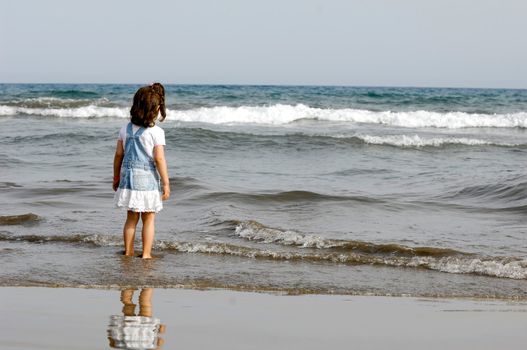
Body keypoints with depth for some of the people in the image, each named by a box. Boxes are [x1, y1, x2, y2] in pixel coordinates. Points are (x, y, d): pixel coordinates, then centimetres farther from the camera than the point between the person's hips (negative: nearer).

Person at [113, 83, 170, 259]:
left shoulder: (125, 129, 3)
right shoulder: (156, 132, -12)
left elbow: (119, 154, 7)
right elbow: (159, 159, -14)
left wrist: (116, 177, 17)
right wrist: (166, 184, -8)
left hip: (128, 177, 5)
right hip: (147, 179, -5)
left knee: (131, 218, 15)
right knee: (149, 219, 6)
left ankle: (128, 252, 19)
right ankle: (146, 254, 6)